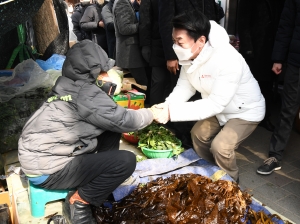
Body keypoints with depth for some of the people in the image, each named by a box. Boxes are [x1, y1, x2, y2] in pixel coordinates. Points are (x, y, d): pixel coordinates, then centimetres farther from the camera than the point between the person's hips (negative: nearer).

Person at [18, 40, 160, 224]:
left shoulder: (72, 86, 5)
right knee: (126, 161, -19)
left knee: (112, 129, 8)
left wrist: (107, 85, -2)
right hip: (46, 169, -10)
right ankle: (79, 202, -1)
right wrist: (151, 114, -1)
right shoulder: (86, 93, -22)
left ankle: (101, 181, 17)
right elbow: (124, 120, -18)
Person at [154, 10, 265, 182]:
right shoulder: (190, 55, -16)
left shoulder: (228, 60, -38)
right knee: (199, 134, 8)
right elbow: (185, 86, -11)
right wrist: (167, 106, -31)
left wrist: (172, 112, -42)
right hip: (218, 107, 7)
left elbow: (216, 104, -38)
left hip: (246, 110, -7)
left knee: (220, 146, -19)